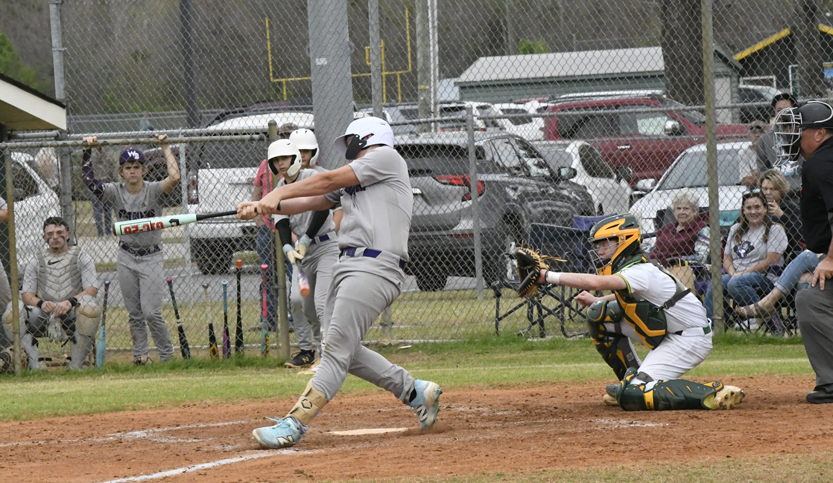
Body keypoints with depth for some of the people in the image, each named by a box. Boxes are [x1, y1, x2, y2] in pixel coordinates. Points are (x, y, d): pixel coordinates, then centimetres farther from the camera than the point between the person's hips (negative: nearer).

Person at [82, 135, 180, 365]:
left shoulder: (153, 191, -9)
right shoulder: (116, 193, 0)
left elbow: (174, 177, -26)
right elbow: (89, 180, -8)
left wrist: (165, 148, -18)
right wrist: (87, 152, -11)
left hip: (151, 258, -4)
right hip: (126, 259, 4)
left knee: (151, 312, -10)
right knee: (134, 313, 9)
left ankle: (167, 355, 4)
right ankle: (140, 355, 19)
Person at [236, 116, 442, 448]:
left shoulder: (386, 157, 3)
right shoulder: (350, 182, 28)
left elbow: (328, 180, -4)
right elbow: (308, 203, 18)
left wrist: (277, 194, -7)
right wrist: (263, 207, 2)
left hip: (375, 268, -10)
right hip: (348, 266, 10)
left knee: (338, 348, -13)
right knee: (344, 351, 9)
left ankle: (294, 424, -22)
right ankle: (416, 392, 21)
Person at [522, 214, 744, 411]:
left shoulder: (641, 273, -23)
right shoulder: (633, 268, 7)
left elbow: (595, 282, -39)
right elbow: (626, 297, 27)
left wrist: (549, 276, -36)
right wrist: (595, 301, 9)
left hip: (690, 339, -10)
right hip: (668, 336, 10)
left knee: (633, 396, -22)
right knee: (601, 313, 7)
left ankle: (714, 394, -23)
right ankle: (633, 380, 16)